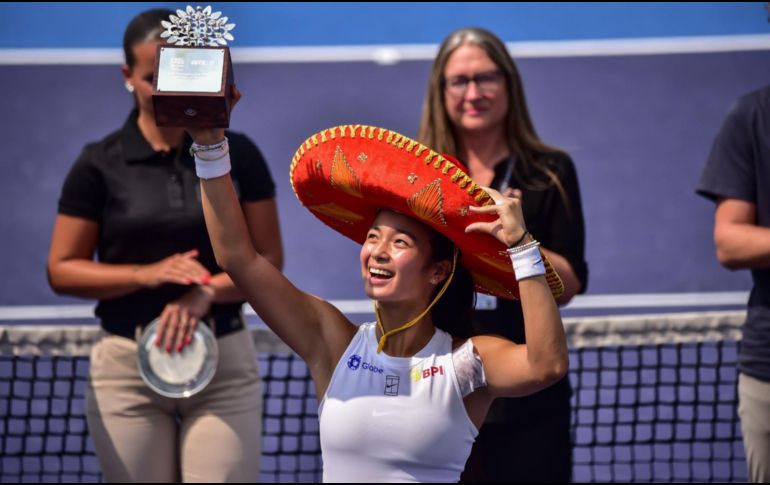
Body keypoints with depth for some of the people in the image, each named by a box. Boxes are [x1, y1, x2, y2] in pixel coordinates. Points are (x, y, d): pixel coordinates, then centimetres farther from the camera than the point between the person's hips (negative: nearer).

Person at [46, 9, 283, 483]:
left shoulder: (238, 155, 2)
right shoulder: (99, 165, -1)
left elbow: (269, 259, 3)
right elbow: (62, 270, 0)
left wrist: (208, 291, -16)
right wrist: (147, 273, -15)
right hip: (126, 367, 0)